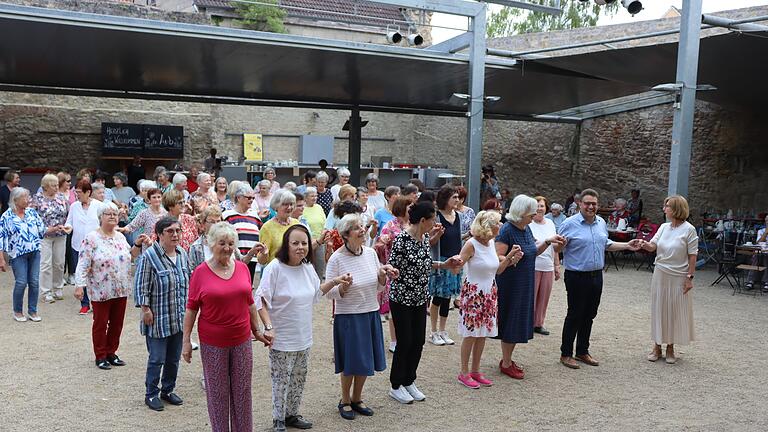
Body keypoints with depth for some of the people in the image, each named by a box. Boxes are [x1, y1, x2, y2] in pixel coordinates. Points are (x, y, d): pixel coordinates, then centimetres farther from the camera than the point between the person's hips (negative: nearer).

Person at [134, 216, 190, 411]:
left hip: (179, 319, 6)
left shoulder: (182, 254, 6)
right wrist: (145, 309, -13)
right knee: (157, 358, 2)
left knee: (174, 358, 15)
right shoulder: (149, 256, -14)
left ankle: (168, 391, 31)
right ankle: (151, 394, 19)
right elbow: (141, 287, -12)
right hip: (158, 319, -6)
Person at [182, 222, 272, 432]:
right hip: (213, 343, -3)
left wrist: (257, 331, 14)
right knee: (217, 393, 11)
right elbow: (191, 309, -4)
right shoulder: (200, 272, -8)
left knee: (242, 390, 13)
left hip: (242, 340, 3)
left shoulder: (243, 268, 1)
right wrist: (186, 340, -4)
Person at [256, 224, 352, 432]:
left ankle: (291, 414, 37)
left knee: (299, 378, 19)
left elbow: (316, 292, 19)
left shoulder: (308, 267, 2)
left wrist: (335, 281, 9)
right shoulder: (275, 268, -19)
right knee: (281, 381, 6)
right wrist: (268, 327, -26)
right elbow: (261, 301, -18)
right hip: (282, 338, -6)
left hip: (303, 337, 7)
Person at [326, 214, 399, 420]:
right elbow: (329, 293, -11)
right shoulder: (336, 259, -14)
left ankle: (357, 399, 35)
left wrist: (382, 275, -10)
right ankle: (345, 401, 29)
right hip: (348, 316, -5)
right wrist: (342, 288, -29)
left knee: (366, 360, 15)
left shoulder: (370, 253, 2)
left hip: (371, 313, 5)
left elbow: (378, 288, 10)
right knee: (350, 362, 6)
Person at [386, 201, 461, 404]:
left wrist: (445, 264, 7)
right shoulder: (402, 239, -21)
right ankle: (396, 386, 20)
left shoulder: (425, 237, 4)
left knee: (418, 341, 12)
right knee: (405, 342, 2)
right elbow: (392, 268, -18)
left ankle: (409, 382, 30)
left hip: (420, 298, 7)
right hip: (401, 298, -7)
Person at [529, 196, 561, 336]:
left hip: (548, 267, 6)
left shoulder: (550, 224, 12)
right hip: (532, 267, -6)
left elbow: (555, 247, 18)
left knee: (544, 297, 10)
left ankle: (538, 324, 21)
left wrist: (557, 266, 17)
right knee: (530, 296, -2)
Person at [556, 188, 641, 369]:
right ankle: (566, 354, 11)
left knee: (589, 315, 14)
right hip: (577, 277, -6)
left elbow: (607, 244, 23)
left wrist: (627, 246, 15)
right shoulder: (570, 224, -12)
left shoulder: (601, 223, 9)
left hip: (596, 276, 6)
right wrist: (561, 244, -33)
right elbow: (557, 248, -10)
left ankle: (582, 351, 27)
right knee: (574, 315, -1)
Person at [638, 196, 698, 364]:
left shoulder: (689, 229, -10)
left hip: (678, 277, -5)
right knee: (658, 309, 9)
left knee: (675, 311, 6)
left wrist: (690, 277, -12)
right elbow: (653, 246, -4)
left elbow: (692, 255, -9)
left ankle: (670, 348, 19)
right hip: (660, 274, 5)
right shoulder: (664, 227, 4)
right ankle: (657, 346, 20)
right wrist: (645, 244, -27)